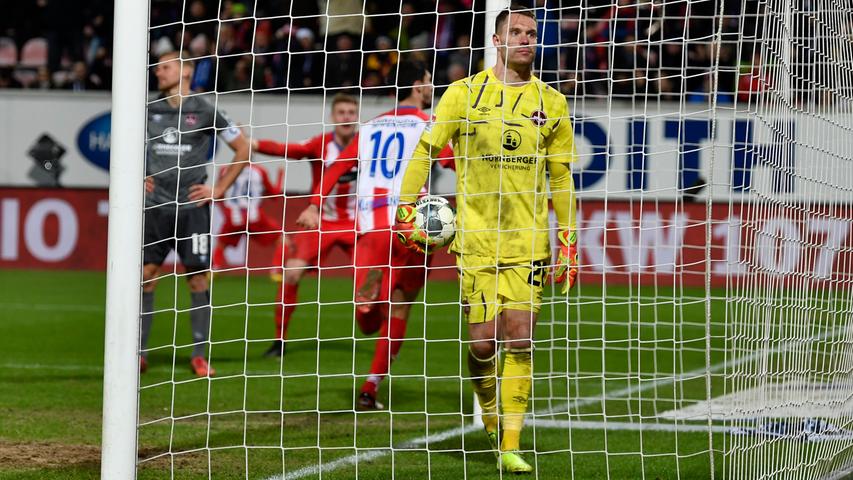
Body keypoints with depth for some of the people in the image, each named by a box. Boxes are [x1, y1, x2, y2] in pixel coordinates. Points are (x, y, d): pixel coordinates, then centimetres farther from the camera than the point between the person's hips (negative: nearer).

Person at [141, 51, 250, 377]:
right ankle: (139, 352, 3)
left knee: (198, 277, -2)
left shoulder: (205, 112, 0)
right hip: (155, 206, 3)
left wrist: (219, 190, 1)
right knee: (145, 275, -2)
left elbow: (243, 150, 6)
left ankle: (199, 355, 5)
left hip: (192, 206, -2)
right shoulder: (149, 111, 9)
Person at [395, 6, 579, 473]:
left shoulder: (550, 102, 8)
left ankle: (510, 447, -5)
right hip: (475, 237, -1)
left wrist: (568, 240, 10)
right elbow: (425, 149, 7)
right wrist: (406, 207, -1)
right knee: (484, 341, -4)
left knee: (519, 339, -8)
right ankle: (493, 425, 23)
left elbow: (561, 176, 13)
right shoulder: (465, 93, 2)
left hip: (527, 238, 1)